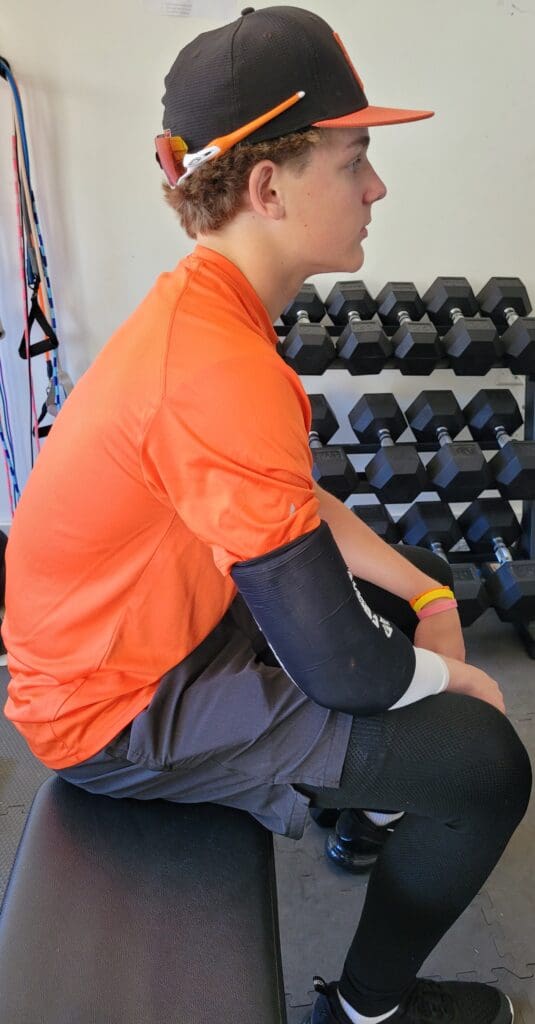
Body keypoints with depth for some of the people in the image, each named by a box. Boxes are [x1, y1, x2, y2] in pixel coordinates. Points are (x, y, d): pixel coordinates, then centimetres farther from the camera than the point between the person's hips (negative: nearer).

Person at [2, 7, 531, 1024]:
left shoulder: (202, 307, -1)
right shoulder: (221, 369, -33)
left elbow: (297, 501, 8)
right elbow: (342, 669, -30)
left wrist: (425, 595, 1)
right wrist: (450, 674, -9)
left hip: (159, 624, 9)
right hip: (119, 713, -9)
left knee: (417, 584, 19)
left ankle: (371, 804, 43)